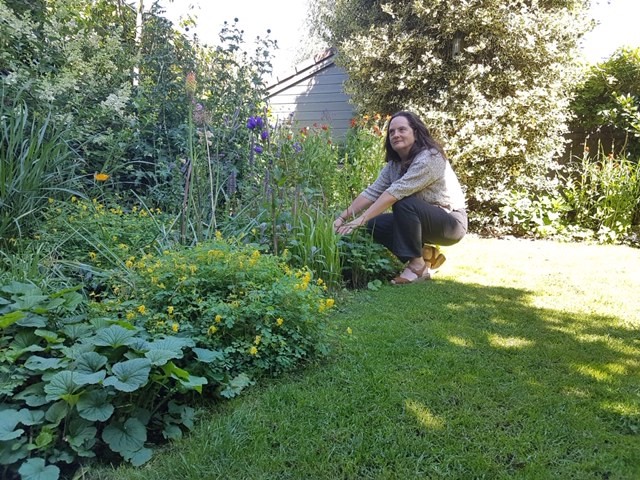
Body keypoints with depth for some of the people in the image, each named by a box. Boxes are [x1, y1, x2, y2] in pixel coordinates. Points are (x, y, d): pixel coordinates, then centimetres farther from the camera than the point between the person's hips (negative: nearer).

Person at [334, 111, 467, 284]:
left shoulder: (429, 158, -23)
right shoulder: (394, 164, 3)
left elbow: (395, 192, -33)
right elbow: (371, 192, -5)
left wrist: (362, 219, -37)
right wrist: (343, 217, -16)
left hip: (452, 223, -8)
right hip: (423, 219, 8)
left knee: (403, 203, -32)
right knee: (374, 225, -7)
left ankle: (418, 265, -17)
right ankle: (426, 254, 5)